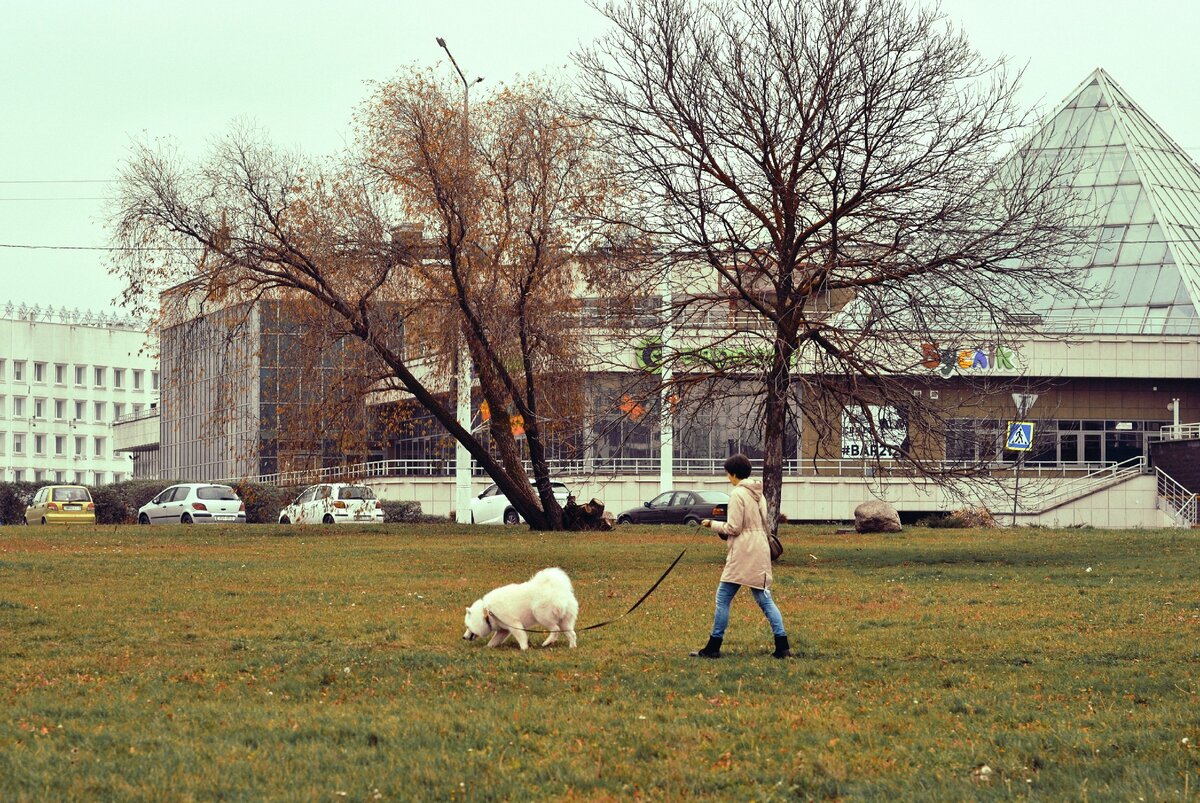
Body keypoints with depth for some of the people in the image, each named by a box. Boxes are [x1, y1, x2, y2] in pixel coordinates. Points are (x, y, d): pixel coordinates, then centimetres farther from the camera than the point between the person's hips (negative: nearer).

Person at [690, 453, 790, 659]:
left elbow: (733, 528, -14)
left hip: (743, 555, -8)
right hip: (760, 552, 8)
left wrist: (712, 524, 2)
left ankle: (714, 647, 3)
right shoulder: (758, 494, 14)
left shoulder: (738, 494, -11)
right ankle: (782, 646, 0)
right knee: (764, 598, 8)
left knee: (723, 598, 0)